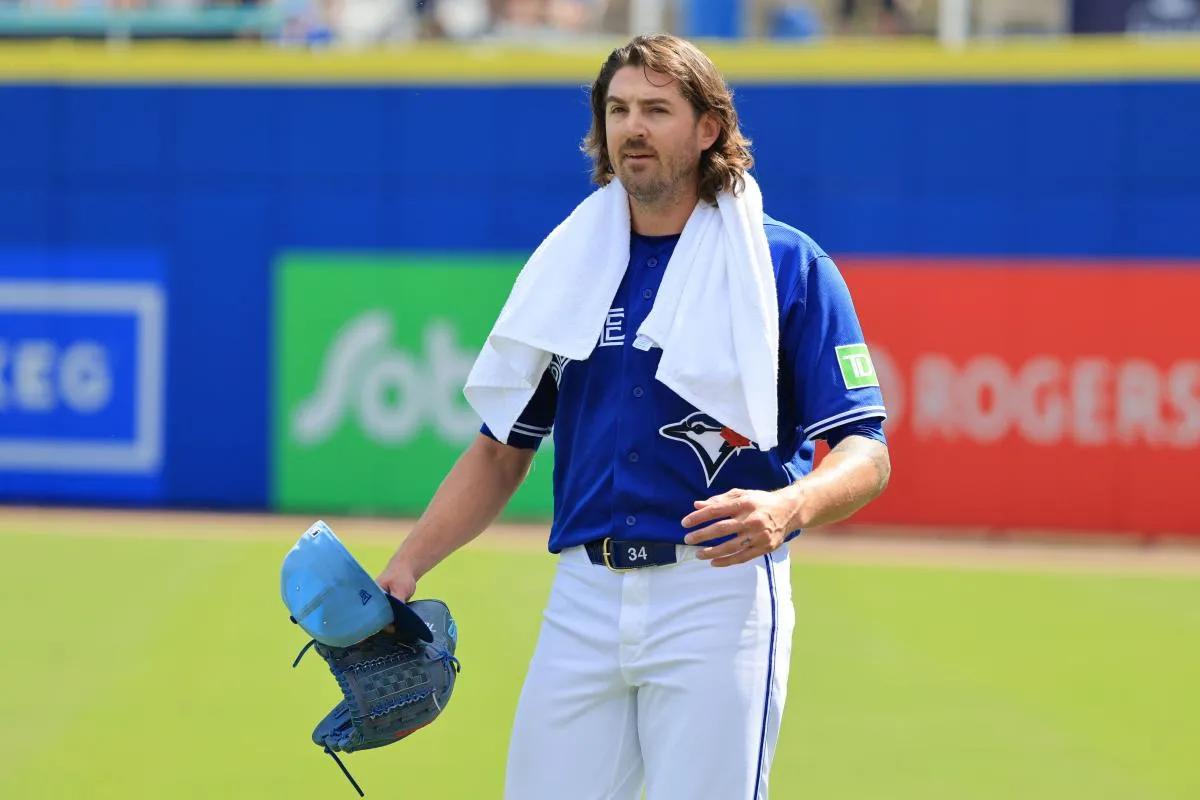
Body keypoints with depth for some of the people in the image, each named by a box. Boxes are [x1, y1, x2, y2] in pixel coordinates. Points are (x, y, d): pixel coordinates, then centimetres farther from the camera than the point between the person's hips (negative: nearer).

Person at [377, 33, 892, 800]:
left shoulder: (791, 266, 0)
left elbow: (865, 456, -4)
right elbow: (502, 452, 17)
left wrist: (788, 508, -26)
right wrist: (408, 565, 3)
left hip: (718, 593, -4)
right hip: (582, 599, 4)